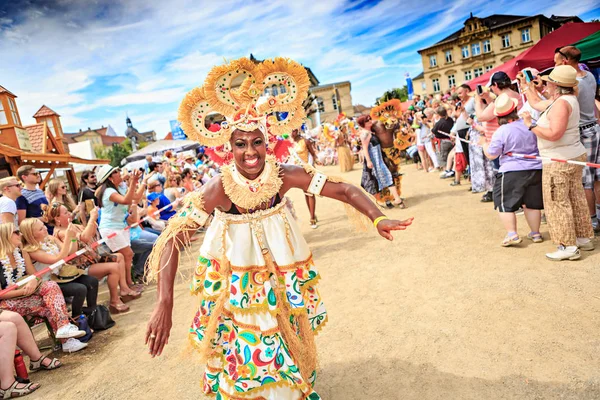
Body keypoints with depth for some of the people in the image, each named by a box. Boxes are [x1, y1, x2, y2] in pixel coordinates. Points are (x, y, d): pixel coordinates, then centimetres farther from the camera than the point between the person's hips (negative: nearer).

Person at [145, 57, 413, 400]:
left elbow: (344, 190, -20)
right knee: (248, 358, 11)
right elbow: (173, 238, -27)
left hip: (281, 280, 3)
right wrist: (165, 304, -35)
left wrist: (379, 219, -37)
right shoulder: (220, 189, -26)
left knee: (288, 346, 23)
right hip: (236, 285, -2)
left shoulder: (285, 176, -21)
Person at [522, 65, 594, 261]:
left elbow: (554, 134, -30)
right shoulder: (570, 99, 11)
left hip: (559, 162, -10)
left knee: (557, 204, -4)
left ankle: (568, 246, 2)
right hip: (574, 156, 10)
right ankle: (583, 238, 27)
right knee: (576, 199, 16)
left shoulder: (561, 103, -21)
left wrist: (531, 125, -20)